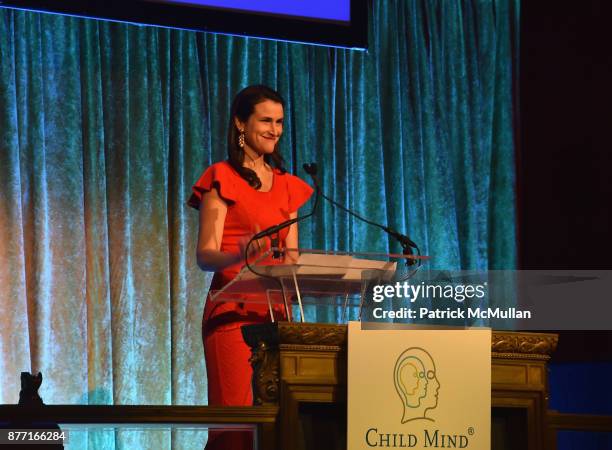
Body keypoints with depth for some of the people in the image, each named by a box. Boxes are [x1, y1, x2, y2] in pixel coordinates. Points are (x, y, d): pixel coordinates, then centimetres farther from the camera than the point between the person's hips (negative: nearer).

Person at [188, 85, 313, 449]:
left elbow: (290, 256, 16)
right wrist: (240, 253, -30)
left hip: (275, 310, 5)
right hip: (233, 310, -5)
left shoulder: (288, 186, 18)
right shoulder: (222, 179, 0)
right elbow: (205, 255, -9)